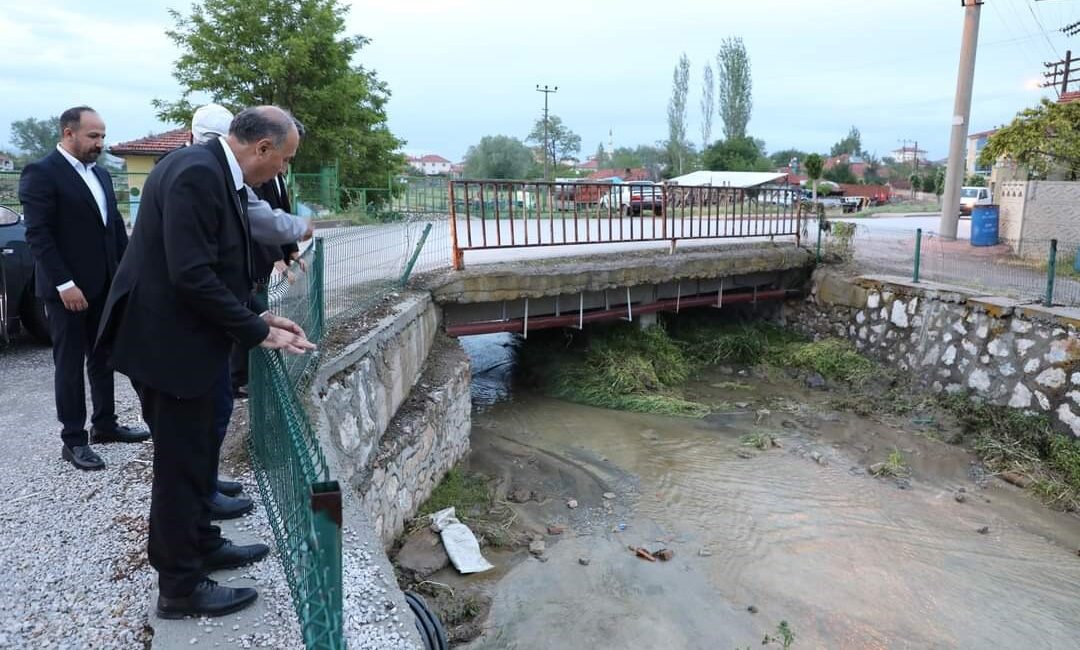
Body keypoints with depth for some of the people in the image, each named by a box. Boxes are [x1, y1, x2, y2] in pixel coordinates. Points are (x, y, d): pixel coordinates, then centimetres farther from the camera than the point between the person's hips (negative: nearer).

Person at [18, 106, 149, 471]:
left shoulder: (100, 174, 13)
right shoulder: (41, 173, -10)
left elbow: (115, 225, 15)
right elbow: (37, 234, -16)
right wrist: (64, 284, -20)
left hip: (104, 285, 7)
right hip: (68, 288, -7)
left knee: (102, 358, 14)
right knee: (70, 363, 2)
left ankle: (105, 425, 26)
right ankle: (73, 440, 12)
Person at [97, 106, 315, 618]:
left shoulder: (214, 172, 8)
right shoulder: (197, 173, -23)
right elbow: (191, 276, -27)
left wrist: (257, 319, 6)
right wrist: (256, 332, -19)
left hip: (183, 334, 10)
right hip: (168, 341, -10)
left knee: (195, 454, 21)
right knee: (180, 463, 2)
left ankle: (201, 545, 38)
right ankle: (180, 588, 18)